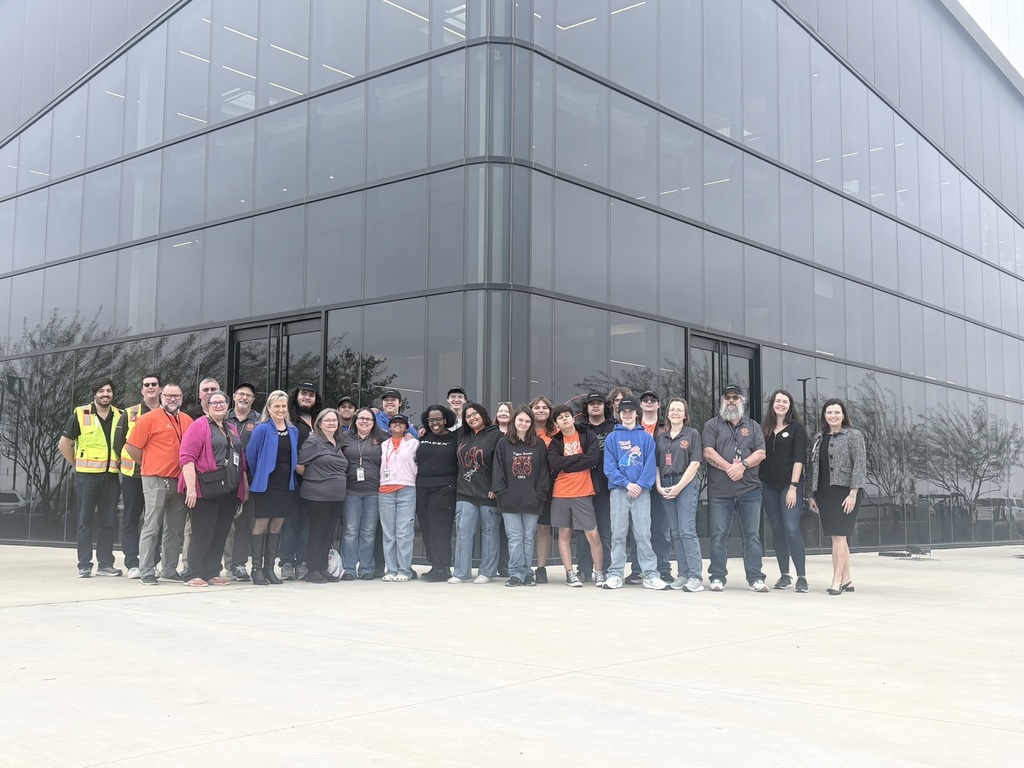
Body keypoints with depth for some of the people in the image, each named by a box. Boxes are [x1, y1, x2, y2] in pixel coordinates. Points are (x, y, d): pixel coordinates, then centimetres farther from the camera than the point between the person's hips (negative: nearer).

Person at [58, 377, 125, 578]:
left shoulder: (120, 417, 7)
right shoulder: (80, 415, -1)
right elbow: (64, 444, 2)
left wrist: (119, 464, 8)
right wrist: (77, 464, -1)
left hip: (111, 476, 3)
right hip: (87, 476, -3)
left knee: (108, 522, 6)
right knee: (86, 521, 1)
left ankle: (105, 563, 13)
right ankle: (84, 565, 5)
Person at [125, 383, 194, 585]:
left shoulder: (187, 421, 11)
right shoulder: (149, 419, -5)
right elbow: (132, 447, -5)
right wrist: (149, 465, 2)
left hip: (180, 481, 6)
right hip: (156, 481, -6)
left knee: (175, 529, 11)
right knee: (152, 527, -4)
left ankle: (170, 570, 20)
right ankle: (147, 572, 1)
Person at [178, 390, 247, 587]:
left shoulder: (231, 429, 19)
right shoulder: (199, 426, -3)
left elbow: (241, 459, 24)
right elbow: (187, 457, -12)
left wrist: (245, 485, 18)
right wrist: (191, 487, -20)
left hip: (229, 490, 7)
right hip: (206, 490, -7)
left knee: (220, 534, 9)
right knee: (202, 534, -4)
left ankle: (212, 573, 17)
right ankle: (193, 575, 3)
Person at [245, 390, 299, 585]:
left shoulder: (293, 431, 9)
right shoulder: (262, 429, -7)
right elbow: (250, 454, -4)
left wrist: (290, 477, 12)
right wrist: (259, 476, 4)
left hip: (286, 485, 5)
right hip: (265, 485, -5)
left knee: (277, 526, 8)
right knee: (261, 525, -2)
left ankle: (269, 567, 16)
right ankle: (257, 568, 4)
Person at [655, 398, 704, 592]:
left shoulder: (692, 434, 2)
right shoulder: (660, 437, 14)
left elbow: (694, 463, -5)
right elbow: (655, 464, 13)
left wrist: (679, 486, -11)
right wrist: (659, 486, -1)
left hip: (686, 485, -5)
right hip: (665, 487, 5)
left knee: (687, 531, -12)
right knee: (676, 533, 6)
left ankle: (695, 576, -12)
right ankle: (683, 574, 10)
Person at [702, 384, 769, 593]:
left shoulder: (752, 427, 16)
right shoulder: (712, 425, 8)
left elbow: (761, 453, 5)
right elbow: (708, 452, -4)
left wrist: (743, 464, -13)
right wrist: (729, 468, -15)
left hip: (750, 489, 2)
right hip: (719, 490, -1)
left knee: (752, 535, 1)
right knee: (719, 535, 0)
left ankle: (756, 578, 5)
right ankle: (717, 578, 6)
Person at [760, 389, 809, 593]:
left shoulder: (797, 427, 1)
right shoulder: (764, 428, 11)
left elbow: (799, 458, -6)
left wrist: (793, 486, -13)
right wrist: (756, 482, 4)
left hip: (789, 485, -4)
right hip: (768, 486, 4)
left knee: (792, 529, -13)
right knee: (777, 530, 7)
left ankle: (802, 577, -10)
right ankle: (784, 575, 13)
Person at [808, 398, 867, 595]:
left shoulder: (854, 435, -2)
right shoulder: (820, 438, 15)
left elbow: (860, 464, -9)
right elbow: (814, 467, 17)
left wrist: (853, 493, -16)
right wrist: (812, 495, 13)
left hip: (845, 492, -6)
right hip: (825, 493, 6)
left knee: (839, 536, -11)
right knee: (837, 537, 8)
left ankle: (837, 580, -10)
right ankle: (846, 579, 14)